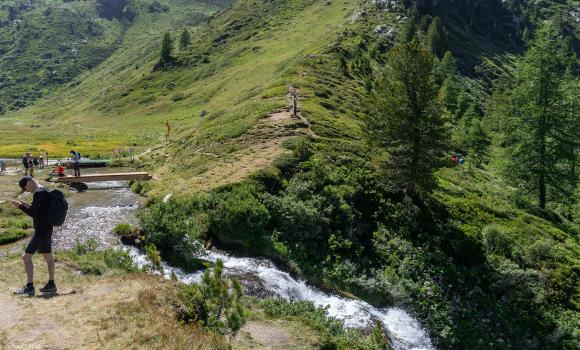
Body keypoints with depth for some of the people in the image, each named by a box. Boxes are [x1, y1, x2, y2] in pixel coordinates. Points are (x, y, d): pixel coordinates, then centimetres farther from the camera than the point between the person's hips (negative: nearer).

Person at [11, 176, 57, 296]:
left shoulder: (38, 193, -17)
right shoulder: (45, 191, 13)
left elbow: (34, 214, -17)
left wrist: (20, 206, -11)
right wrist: (28, 206, 12)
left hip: (41, 231, -10)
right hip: (47, 229, 10)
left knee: (26, 256, -7)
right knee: (48, 256, 15)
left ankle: (29, 287, -6)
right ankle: (51, 284, 23)